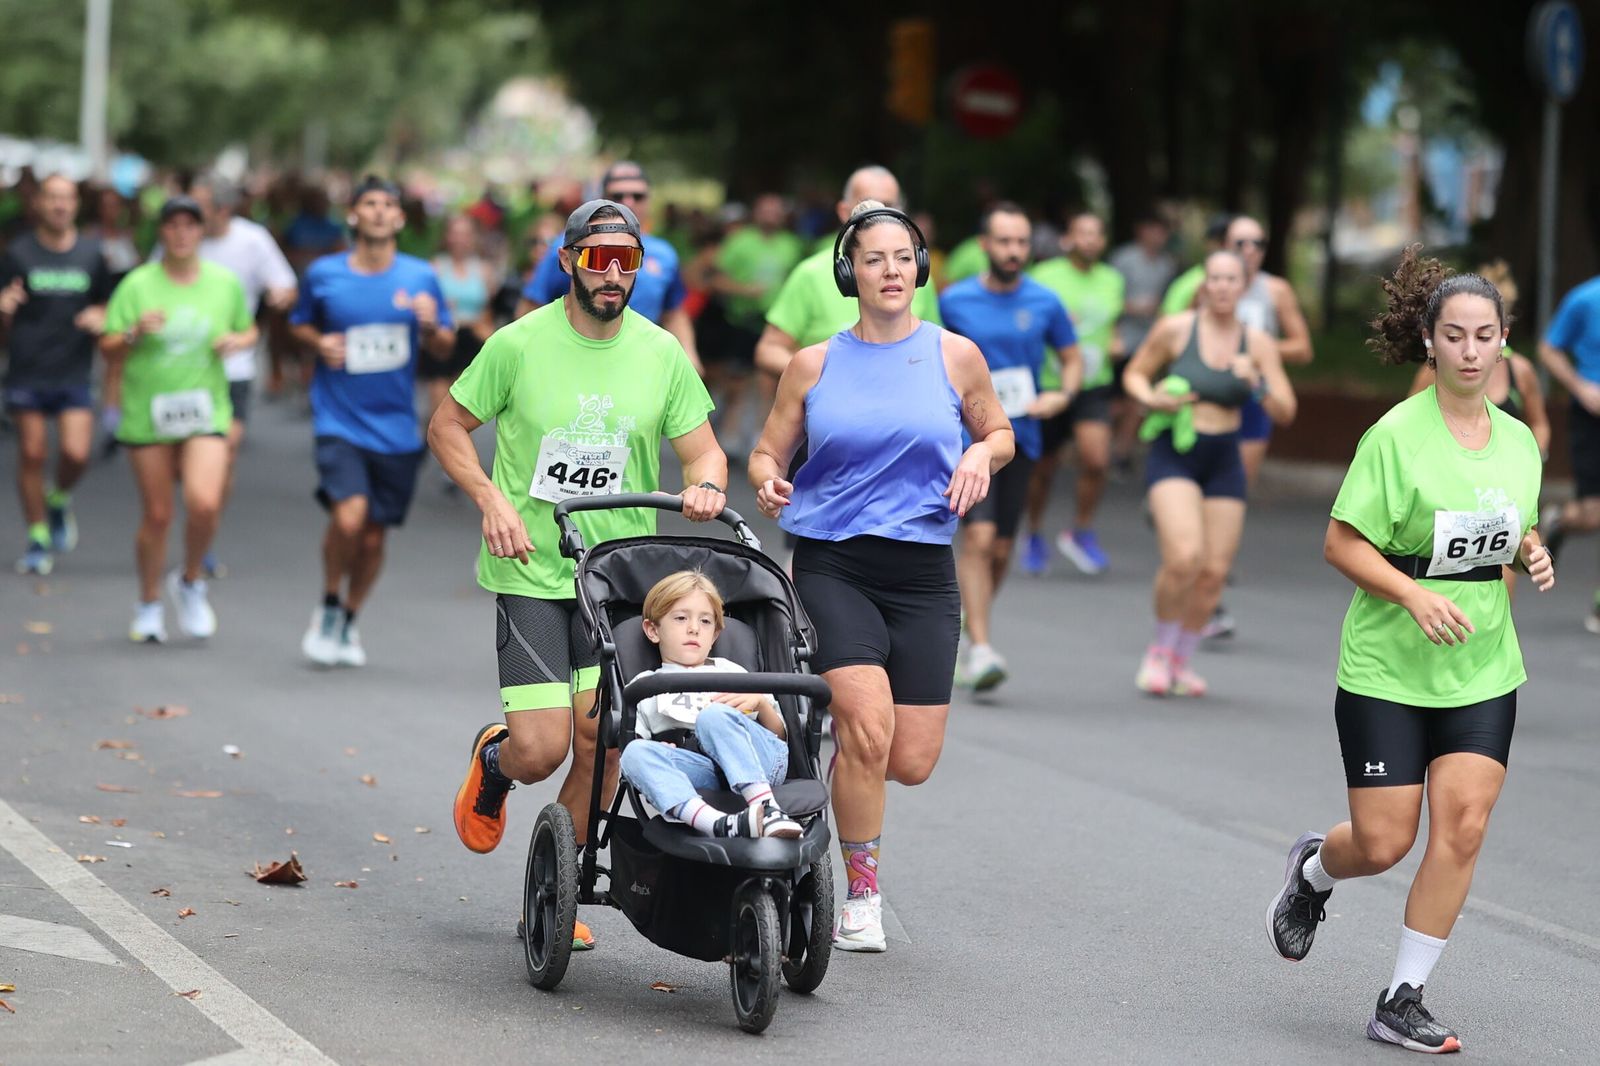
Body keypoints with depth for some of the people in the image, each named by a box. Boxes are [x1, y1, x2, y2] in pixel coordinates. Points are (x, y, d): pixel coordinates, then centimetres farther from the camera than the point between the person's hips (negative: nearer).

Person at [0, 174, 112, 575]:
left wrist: (101, 317, -4)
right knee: (32, 454, 1)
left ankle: (59, 500, 21)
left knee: (76, 453, -12)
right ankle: (38, 538, 14)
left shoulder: (91, 254, 6)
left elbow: (106, 304, 19)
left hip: (74, 374, 1)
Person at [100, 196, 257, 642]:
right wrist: (135, 333, -23)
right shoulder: (138, 285, -3)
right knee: (157, 516, 4)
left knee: (205, 503, -19)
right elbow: (109, 350, -3)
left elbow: (249, 330, 19)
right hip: (147, 416, -1)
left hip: (206, 412, 1)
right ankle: (150, 606, 24)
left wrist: (237, 341, -4)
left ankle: (191, 581, 9)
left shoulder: (226, 283, 4)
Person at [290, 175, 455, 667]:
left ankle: (348, 623, 30)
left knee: (374, 536, 7)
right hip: (339, 420, -2)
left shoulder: (421, 278, 2)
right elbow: (300, 324, 16)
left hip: (396, 428, 2)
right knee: (349, 516, -22)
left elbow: (444, 349, 9)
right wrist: (319, 342, -6)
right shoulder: (323, 274, 0)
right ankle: (328, 606, 3)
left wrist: (431, 328, -13)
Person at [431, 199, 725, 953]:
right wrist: (491, 500, -11)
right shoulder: (520, 345, -5)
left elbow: (702, 447, 9)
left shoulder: (661, 353, 3)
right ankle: (493, 762, 28)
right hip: (532, 573, -2)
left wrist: (706, 484, -14)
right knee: (541, 750, -11)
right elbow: (447, 425, 3)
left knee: (603, 741, -6)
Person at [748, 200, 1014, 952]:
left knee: (912, 762, -3)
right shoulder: (814, 366, 3)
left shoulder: (954, 356, 4)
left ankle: (836, 762, 33)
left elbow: (998, 432, 18)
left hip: (922, 576, 2)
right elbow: (767, 452, 10)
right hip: (832, 565, -2)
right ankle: (860, 897, -3)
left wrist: (981, 454, -5)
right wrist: (766, 483, -13)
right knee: (869, 728, -20)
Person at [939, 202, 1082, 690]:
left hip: (1020, 435, 3)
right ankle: (979, 649, -18)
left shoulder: (1045, 303, 2)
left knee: (1001, 549, 9)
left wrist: (1061, 395, -6)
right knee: (979, 537, -17)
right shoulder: (954, 301, -2)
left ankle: (968, 622, 33)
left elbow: (1073, 359, 13)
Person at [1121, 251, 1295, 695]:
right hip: (1173, 456, -4)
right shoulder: (1175, 329, -5)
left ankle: (1182, 659, 25)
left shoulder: (1258, 344, 2)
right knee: (1184, 556, -22)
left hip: (1224, 462, 4)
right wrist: (1151, 399, -14)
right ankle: (1160, 650, 2)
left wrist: (1258, 382, -17)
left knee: (1214, 571, 2)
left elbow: (1285, 412, 1)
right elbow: (1134, 374, 7)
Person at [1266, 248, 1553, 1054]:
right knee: (1383, 843, -2)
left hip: (1483, 669, 4)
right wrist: (1416, 595, -24)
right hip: (1388, 666, -4)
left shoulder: (1518, 441, 5)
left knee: (1462, 827, -8)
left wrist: (1531, 556, -2)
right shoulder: (1397, 435, -12)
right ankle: (1312, 872, 35)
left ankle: (1402, 1002, 3)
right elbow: (1341, 543, -11)